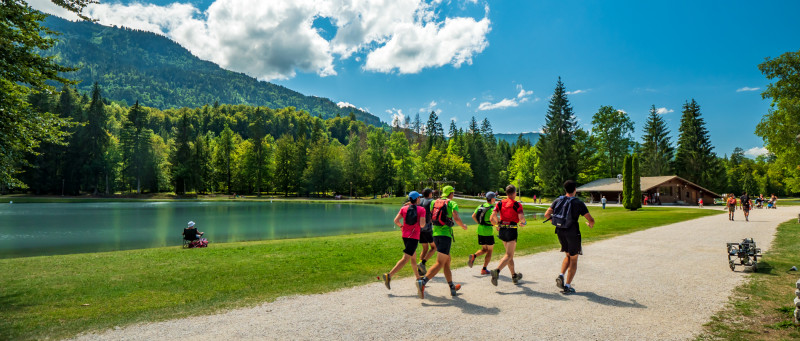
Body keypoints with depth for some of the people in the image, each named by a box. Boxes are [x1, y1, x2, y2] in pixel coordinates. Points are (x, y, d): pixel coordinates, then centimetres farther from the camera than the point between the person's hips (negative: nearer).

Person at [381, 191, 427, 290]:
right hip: (414, 237, -6)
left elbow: (396, 220, -4)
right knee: (405, 259, -9)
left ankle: (418, 278, 31)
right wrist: (424, 222, 5)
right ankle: (389, 276, -21)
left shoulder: (404, 208, 4)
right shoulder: (421, 209, -7)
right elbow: (422, 224, -16)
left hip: (405, 235, 6)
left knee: (413, 257, 20)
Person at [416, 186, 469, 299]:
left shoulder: (434, 202, 13)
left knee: (447, 261, 18)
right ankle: (423, 282, -28)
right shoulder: (452, 203, -3)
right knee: (440, 263, -11)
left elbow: (431, 217, 21)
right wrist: (463, 226, 1)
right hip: (445, 234, -7)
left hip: (435, 234, 7)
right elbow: (456, 218, -17)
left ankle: (452, 287, 26)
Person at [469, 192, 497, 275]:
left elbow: (473, 216, 9)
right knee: (490, 251, 9)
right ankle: (484, 269, 8)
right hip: (488, 231, -6)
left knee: (484, 249, 20)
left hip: (480, 230, 7)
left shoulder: (481, 206, 8)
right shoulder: (492, 208, -13)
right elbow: (491, 219, -28)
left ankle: (473, 256, -8)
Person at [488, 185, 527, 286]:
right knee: (509, 255, -5)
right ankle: (496, 271, -27)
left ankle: (514, 275, 27)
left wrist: (497, 224, 15)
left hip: (502, 230, 6)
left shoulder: (500, 203, 5)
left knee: (510, 254, 19)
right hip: (511, 230, -5)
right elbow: (521, 218, -16)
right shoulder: (517, 205, -5)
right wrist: (523, 223, 6)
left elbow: (492, 217, -3)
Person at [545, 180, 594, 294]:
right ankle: (567, 286, 7)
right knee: (573, 259, 9)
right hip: (572, 232, -4)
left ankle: (561, 276, 1)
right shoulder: (578, 203, -9)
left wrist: (553, 219, 17)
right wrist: (591, 225, 13)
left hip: (560, 232, 4)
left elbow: (546, 214, -3)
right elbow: (591, 220, -10)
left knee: (568, 255, 23)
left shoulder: (557, 201, 2)